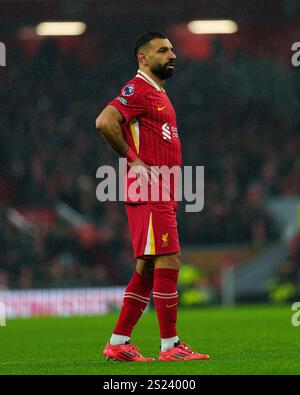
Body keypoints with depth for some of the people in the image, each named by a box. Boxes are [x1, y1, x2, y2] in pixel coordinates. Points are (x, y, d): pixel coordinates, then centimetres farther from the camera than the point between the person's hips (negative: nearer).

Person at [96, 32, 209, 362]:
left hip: (162, 195, 10)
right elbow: (105, 122, -24)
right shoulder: (137, 89, -10)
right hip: (149, 195, -10)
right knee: (168, 263, -11)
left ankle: (118, 343, 14)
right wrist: (132, 159, -16)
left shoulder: (157, 93, 21)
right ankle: (169, 346, -8)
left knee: (147, 268, 10)